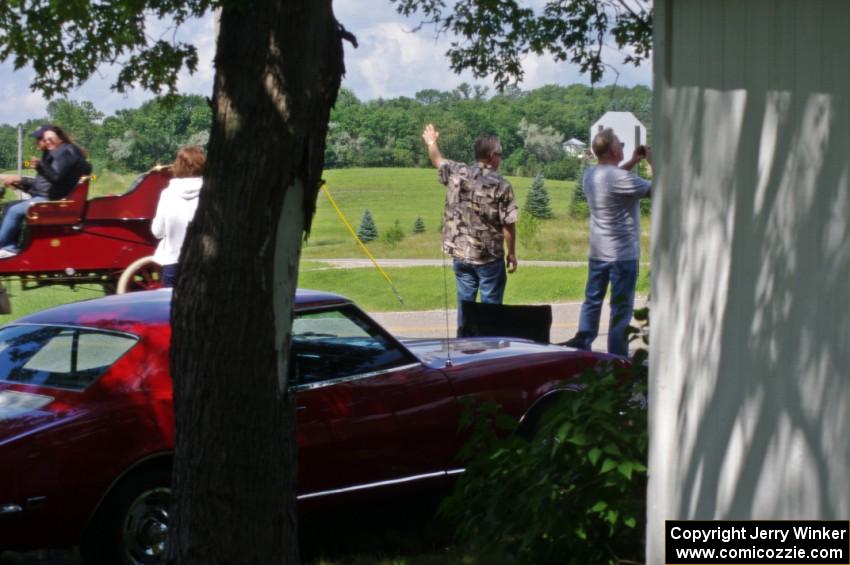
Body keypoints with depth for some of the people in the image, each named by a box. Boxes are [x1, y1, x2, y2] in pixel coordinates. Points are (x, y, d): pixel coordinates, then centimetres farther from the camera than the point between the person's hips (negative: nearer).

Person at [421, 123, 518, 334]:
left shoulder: (457, 173, -2)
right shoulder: (501, 185, -14)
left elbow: (438, 161, 20)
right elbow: (508, 224, -13)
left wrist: (431, 142, 41)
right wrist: (511, 253, -1)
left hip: (460, 252, 5)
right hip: (489, 256, -4)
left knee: (465, 300, 14)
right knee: (490, 303, 4)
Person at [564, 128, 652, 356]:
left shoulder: (590, 175, 3)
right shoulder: (621, 179, -23)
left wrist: (632, 163, 18)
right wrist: (653, 162, -4)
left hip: (597, 253, 7)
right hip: (622, 254, -7)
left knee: (592, 301, 17)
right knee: (621, 308, 1)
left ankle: (581, 345, 17)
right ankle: (617, 356, 5)